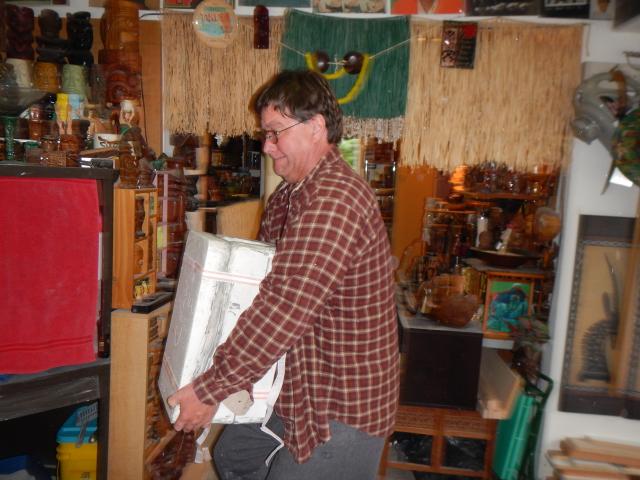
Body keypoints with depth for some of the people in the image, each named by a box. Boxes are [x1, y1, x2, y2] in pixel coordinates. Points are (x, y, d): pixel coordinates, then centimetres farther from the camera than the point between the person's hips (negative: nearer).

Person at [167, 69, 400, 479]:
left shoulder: (335, 200, -28)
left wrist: (210, 390, -24)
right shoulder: (292, 193, 8)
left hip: (344, 404, -10)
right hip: (299, 387, 10)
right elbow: (263, 272, 18)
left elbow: (283, 310, -32)